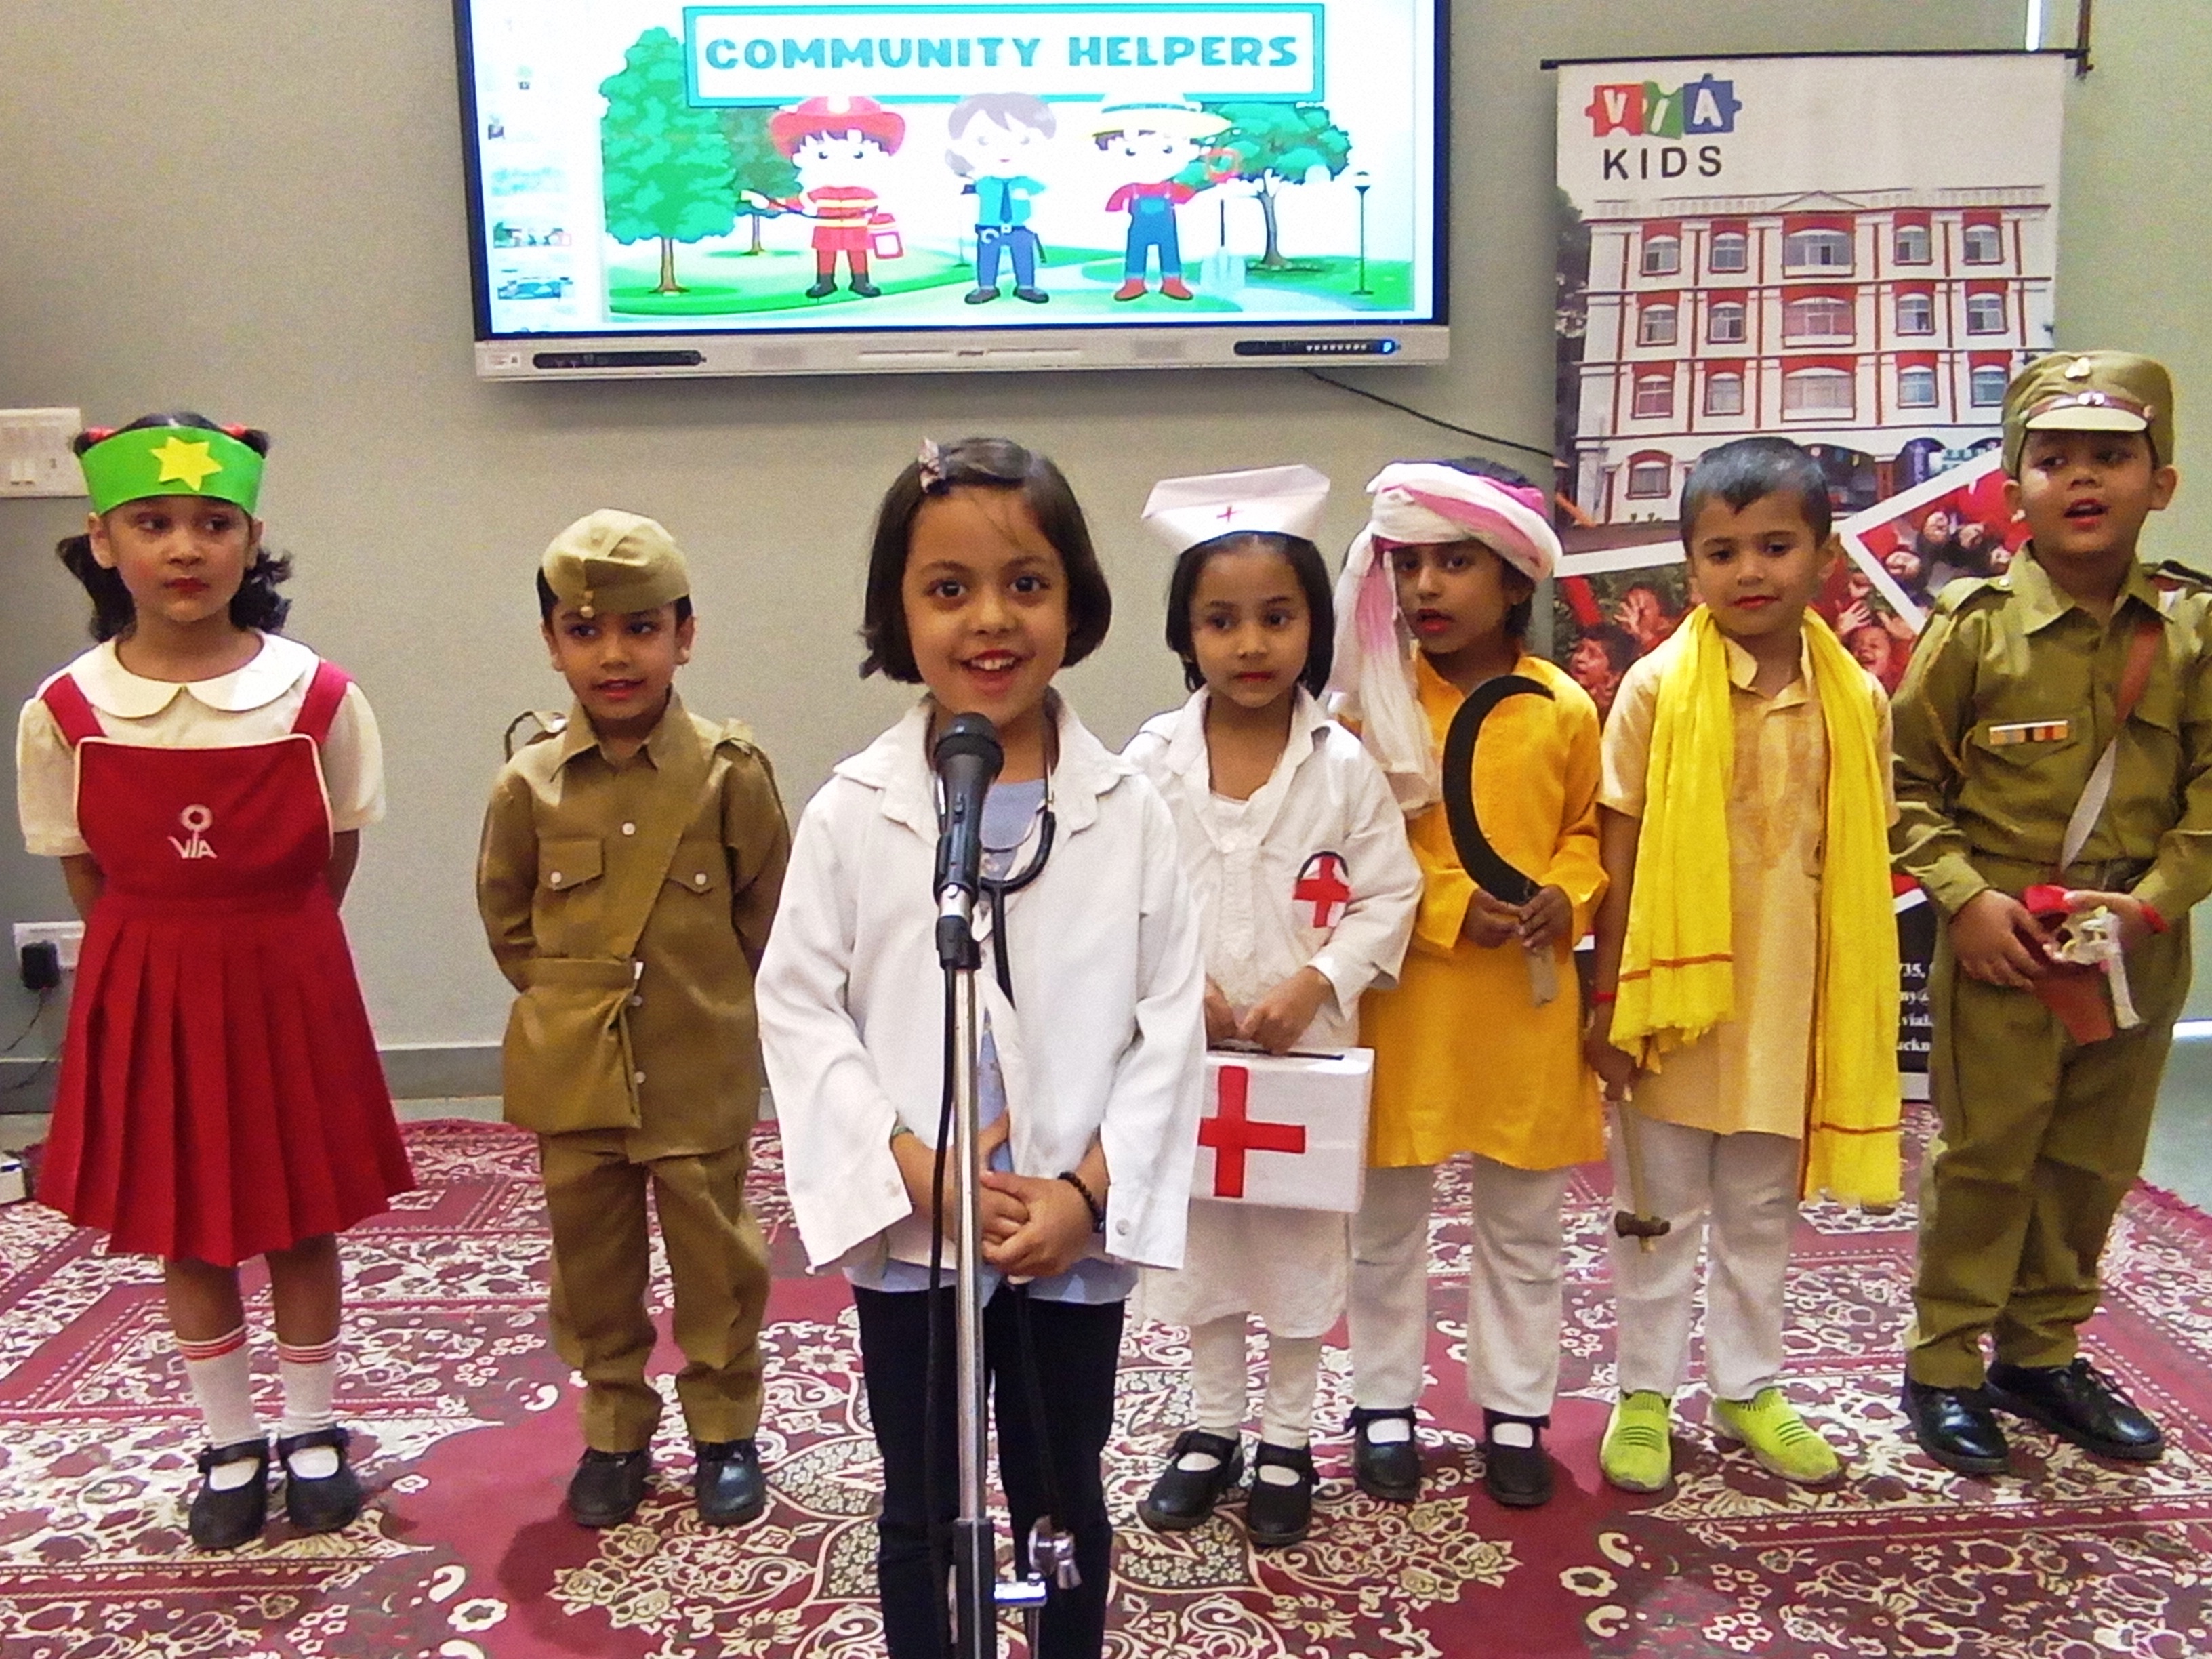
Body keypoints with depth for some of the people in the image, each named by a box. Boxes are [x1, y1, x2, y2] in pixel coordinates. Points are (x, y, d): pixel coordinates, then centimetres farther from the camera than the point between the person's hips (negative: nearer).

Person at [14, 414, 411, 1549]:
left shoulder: (318, 698, -12)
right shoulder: (65, 714, -9)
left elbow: (332, 863, 0)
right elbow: (87, 877, 3)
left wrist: (265, 949, 3)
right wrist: (171, 957, 4)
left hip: (290, 987, -1)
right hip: (147, 998, 1)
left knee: (302, 1222, 12)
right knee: (183, 1235, 13)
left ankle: (311, 1435, 32)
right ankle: (230, 1447, 32)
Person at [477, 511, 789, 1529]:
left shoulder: (731, 773, -10)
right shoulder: (529, 785, -4)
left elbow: (768, 908, 1)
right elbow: (505, 911, 11)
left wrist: (710, 999, 4)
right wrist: (559, 992, 6)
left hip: (701, 1072, -2)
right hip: (572, 1073, 2)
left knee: (715, 1256, 10)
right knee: (592, 1263, 14)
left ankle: (724, 1431, 28)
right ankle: (615, 1430, 31)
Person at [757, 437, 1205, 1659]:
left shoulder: (1127, 811, -6)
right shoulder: (849, 813, -7)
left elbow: (1170, 1021, -5)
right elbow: (799, 1010, -6)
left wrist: (1088, 1191, -14)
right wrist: (917, 1175, -16)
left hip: (1076, 1237, 1)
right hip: (905, 1236, 0)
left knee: (1064, 1504, 20)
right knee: (921, 1514, 18)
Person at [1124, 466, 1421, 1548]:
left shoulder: (1344, 764, -8)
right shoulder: (1150, 761, -6)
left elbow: (1388, 897, -5)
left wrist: (1316, 984, -17)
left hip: (1308, 1045, -1)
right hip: (1182, 1046, 1)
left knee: (1300, 1242, 11)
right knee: (1199, 1236, 15)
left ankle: (1287, 1442, 29)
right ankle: (1214, 1427, 34)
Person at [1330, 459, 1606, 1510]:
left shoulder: (1563, 710, -2)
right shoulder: (1377, 703, -6)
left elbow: (1587, 829, 10)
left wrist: (1566, 896, -10)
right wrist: (1452, 908, -17)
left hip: (1529, 1003, 1)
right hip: (1405, 1000, -1)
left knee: (1523, 1223, 13)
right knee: (1387, 1216, 11)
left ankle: (1515, 1411, 30)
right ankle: (1384, 1405, 28)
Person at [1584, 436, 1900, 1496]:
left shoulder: (1858, 701, -1)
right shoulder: (1658, 690, -9)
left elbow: (1864, 868, 5)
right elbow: (1619, 859, -7)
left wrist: (1858, 1011, 6)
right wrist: (1609, 999, -7)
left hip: (1794, 1008, 3)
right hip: (1673, 999, -2)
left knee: (1763, 1214, 17)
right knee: (1660, 1210, 11)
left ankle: (1747, 1390, 34)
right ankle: (1646, 1395, 27)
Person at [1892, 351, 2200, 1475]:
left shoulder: (2190, 629, 0)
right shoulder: (1976, 626, -8)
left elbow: (2207, 789, 1)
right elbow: (1909, 781, -3)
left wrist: (2157, 897, -12)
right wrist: (1964, 895, -13)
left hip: (2136, 948, 4)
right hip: (2001, 940, -3)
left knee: (2093, 1160, 14)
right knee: (1982, 1157, 4)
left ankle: (2040, 1353, 32)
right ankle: (1943, 1365, 19)